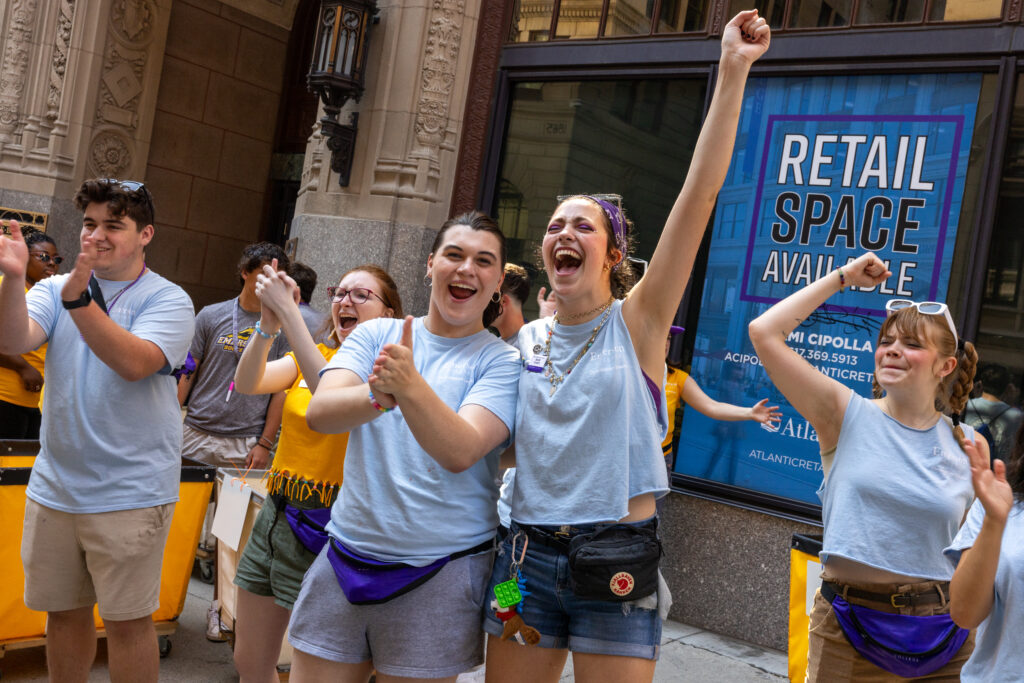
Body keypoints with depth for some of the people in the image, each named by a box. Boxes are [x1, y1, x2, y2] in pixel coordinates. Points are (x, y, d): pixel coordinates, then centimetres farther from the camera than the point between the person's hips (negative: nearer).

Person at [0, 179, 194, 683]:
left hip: (130, 494, -4)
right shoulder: (55, 288, 7)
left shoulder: (168, 300, -6)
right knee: (63, 610, 17)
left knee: (127, 620, 3)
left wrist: (79, 299, -31)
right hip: (54, 487, 5)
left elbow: (134, 362, -24)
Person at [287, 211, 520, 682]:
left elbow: (460, 452, -19)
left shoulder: (502, 361, -4)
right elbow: (319, 413, -10)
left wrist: (411, 385, -34)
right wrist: (380, 395, -29)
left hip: (438, 575, -3)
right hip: (346, 558, 3)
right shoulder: (376, 334, 5)